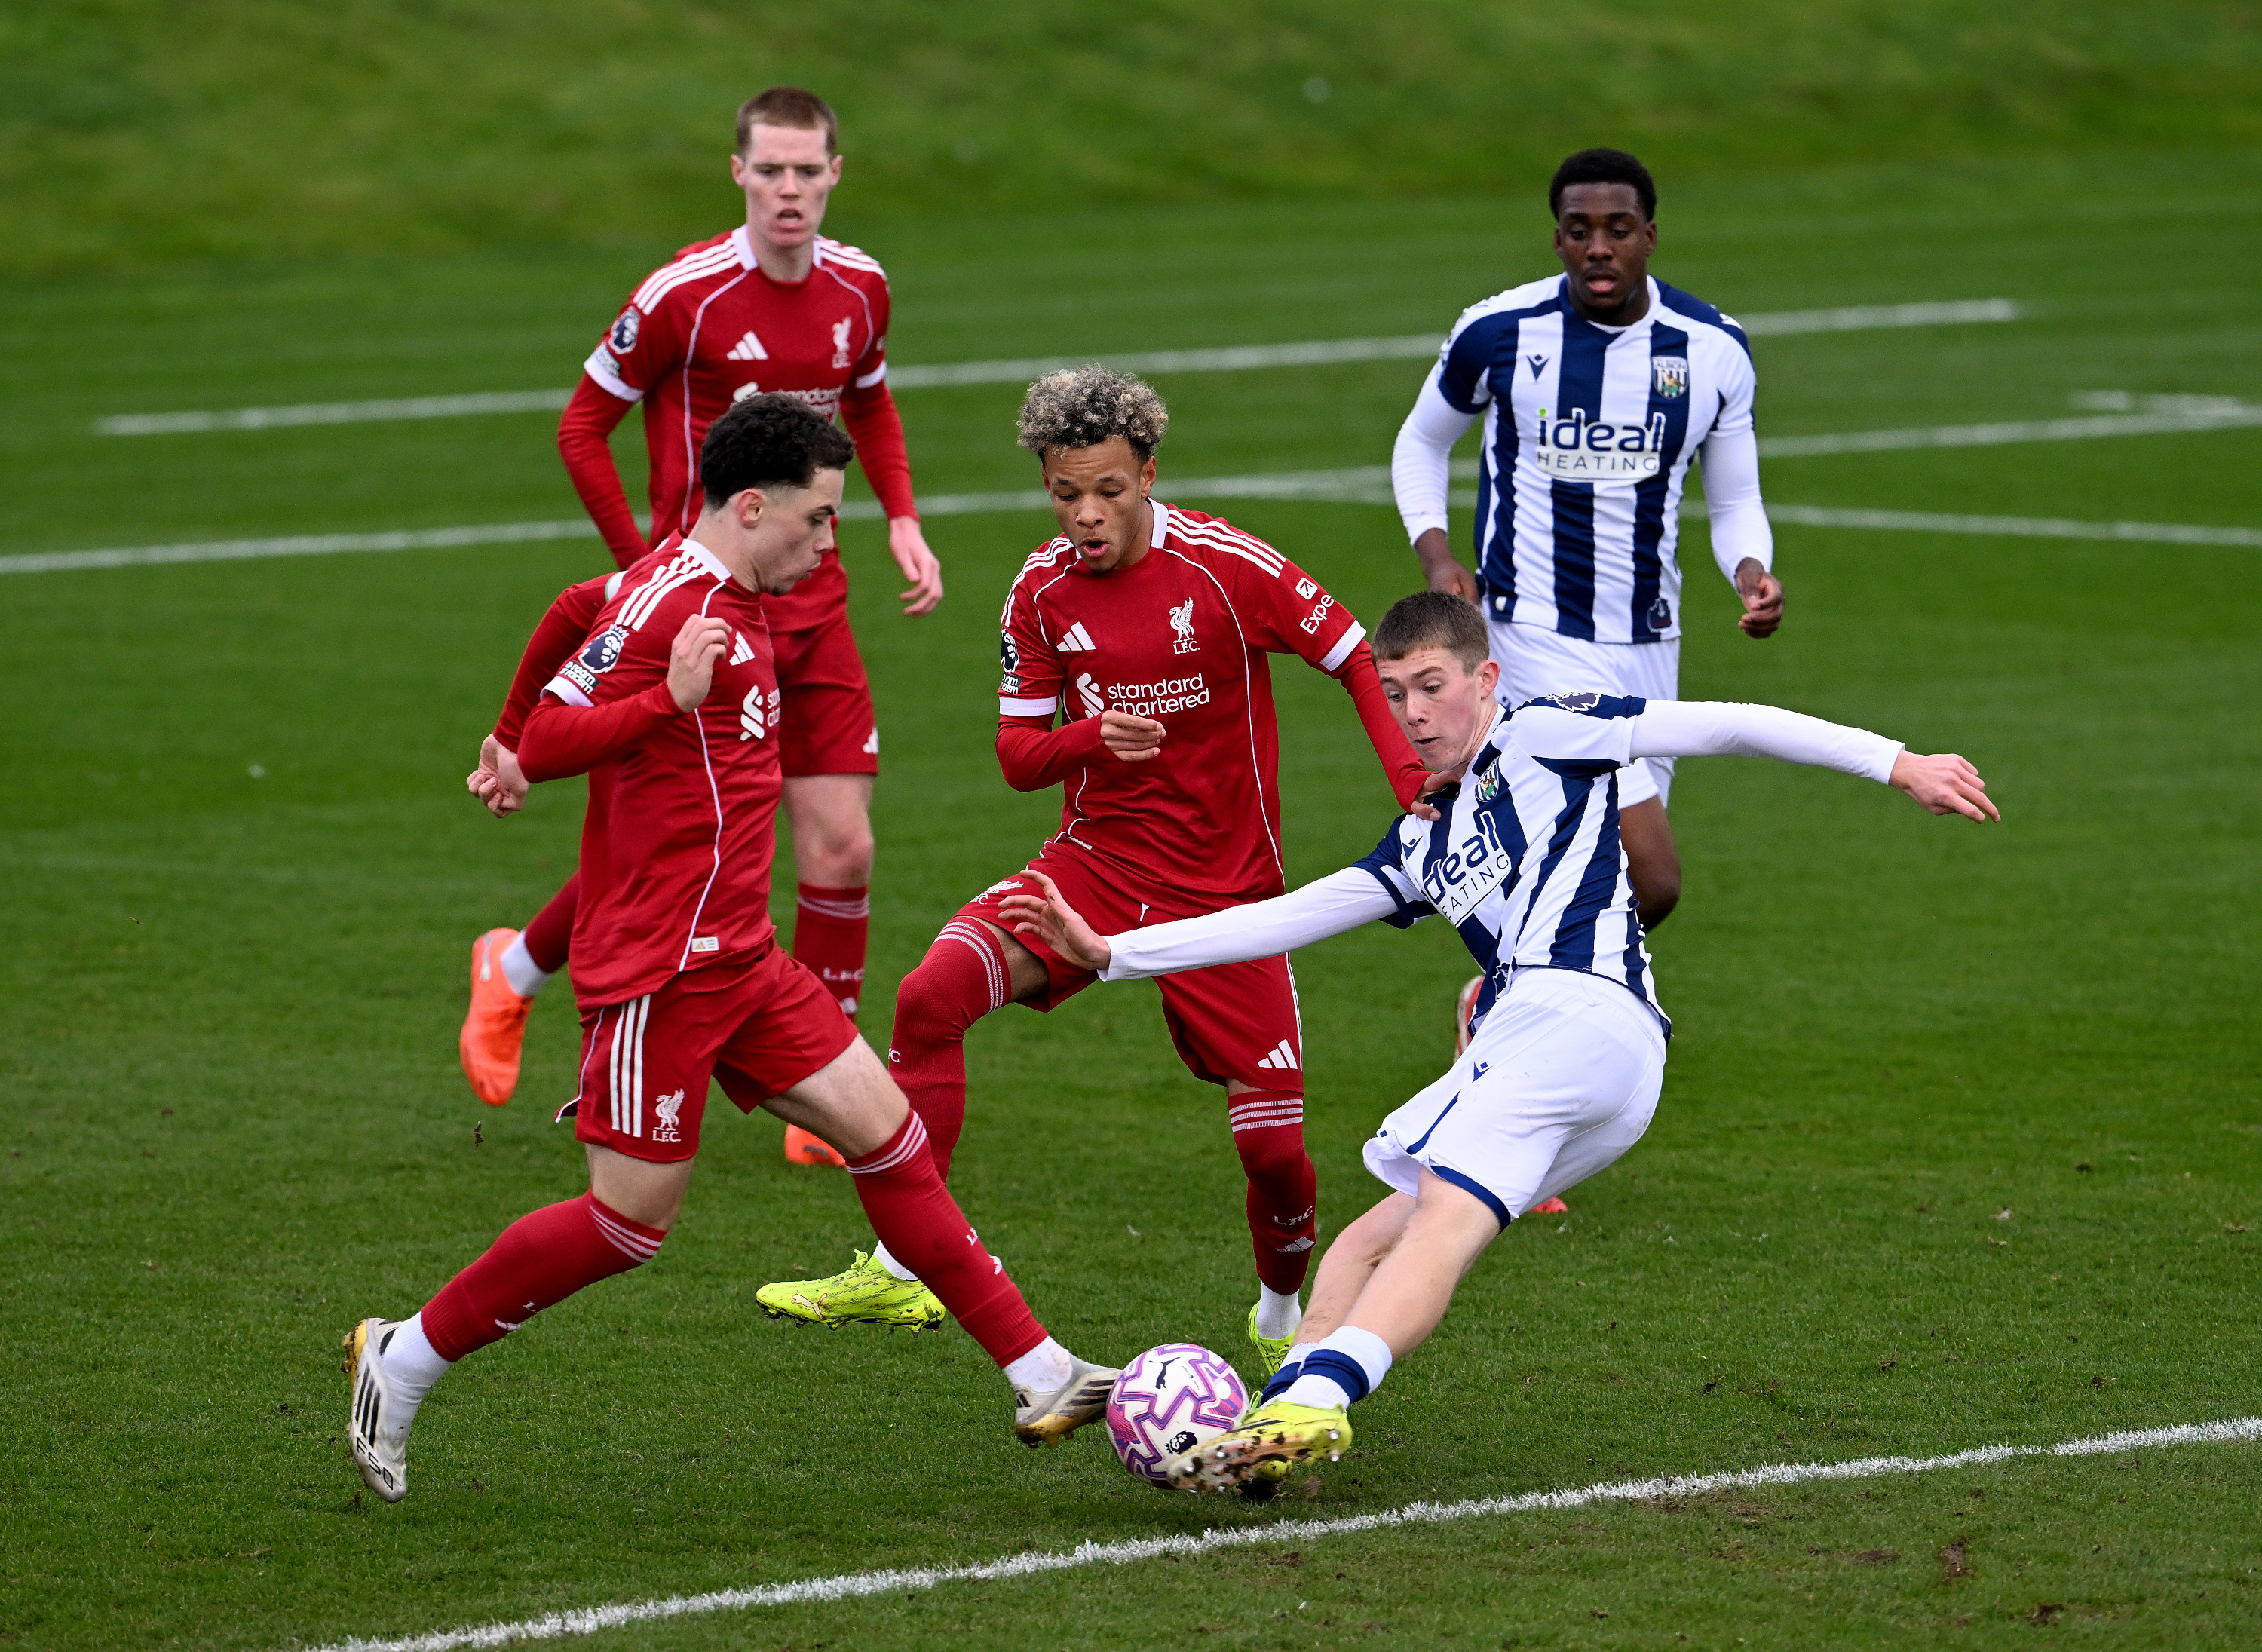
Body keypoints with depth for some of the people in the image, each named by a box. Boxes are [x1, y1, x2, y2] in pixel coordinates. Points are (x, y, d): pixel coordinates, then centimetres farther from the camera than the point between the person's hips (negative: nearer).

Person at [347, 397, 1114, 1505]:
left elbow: (579, 612, 30)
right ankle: (405, 1361, 9)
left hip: (736, 957, 10)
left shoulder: (734, 603, 14)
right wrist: (671, 698, -33)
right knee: (630, 1221, -5)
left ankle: (1038, 1375, 5)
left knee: (887, 1131, 4)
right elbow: (545, 744, -20)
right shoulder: (666, 602, -15)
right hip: (661, 968, -10)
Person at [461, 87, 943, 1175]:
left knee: (842, 848, -2)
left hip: (811, 604, 5)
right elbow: (583, 425, -5)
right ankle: (513, 972, 27)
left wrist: (901, 521, 9)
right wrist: (645, 563, -10)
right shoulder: (686, 295, -14)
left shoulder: (859, 289, 3)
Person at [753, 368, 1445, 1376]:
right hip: (1094, 864, 3)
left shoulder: (1226, 565, -13)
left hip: (1226, 890, -3)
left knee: (1272, 1143, -9)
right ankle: (902, 1272, -13)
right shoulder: (1042, 592, -2)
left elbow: (1357, 659, -6)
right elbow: (1017, 755, 3)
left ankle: (1282, 1320, 24)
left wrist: (1417, 788, -19)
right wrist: (1095, 737, -19)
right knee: (933, 993, -22)